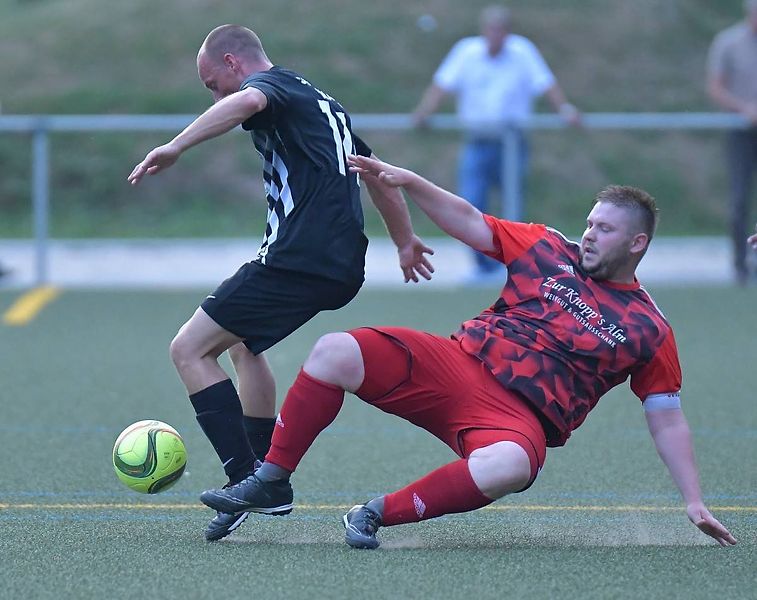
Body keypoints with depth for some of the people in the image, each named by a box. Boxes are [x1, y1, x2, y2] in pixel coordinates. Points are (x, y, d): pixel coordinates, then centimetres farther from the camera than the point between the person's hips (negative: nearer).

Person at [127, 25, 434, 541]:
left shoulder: (273, 83, -2)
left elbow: (246, 101, -29)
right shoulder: (321, 102, 26)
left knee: (190, 349, -6)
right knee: (244, 343, 31)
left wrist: (175, 148, -35)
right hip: (342, 266, 10)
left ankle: (246, 483, -15)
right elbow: (379, 174, 36)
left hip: (297, 260, -10)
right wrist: (405, 241, 48)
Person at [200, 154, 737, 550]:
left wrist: (694, 500, 2)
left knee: (509, 466, -42)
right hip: (458, 364, 3)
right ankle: (272, 481, -6)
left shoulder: (648, 330, 7)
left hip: (521, 418, -3)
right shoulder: (549, 249, 13)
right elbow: (471, 224, 13)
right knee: (336, 353, -18)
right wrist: (409, 182, -2)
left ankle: (378, 514, -27)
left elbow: (667, 419, 9)